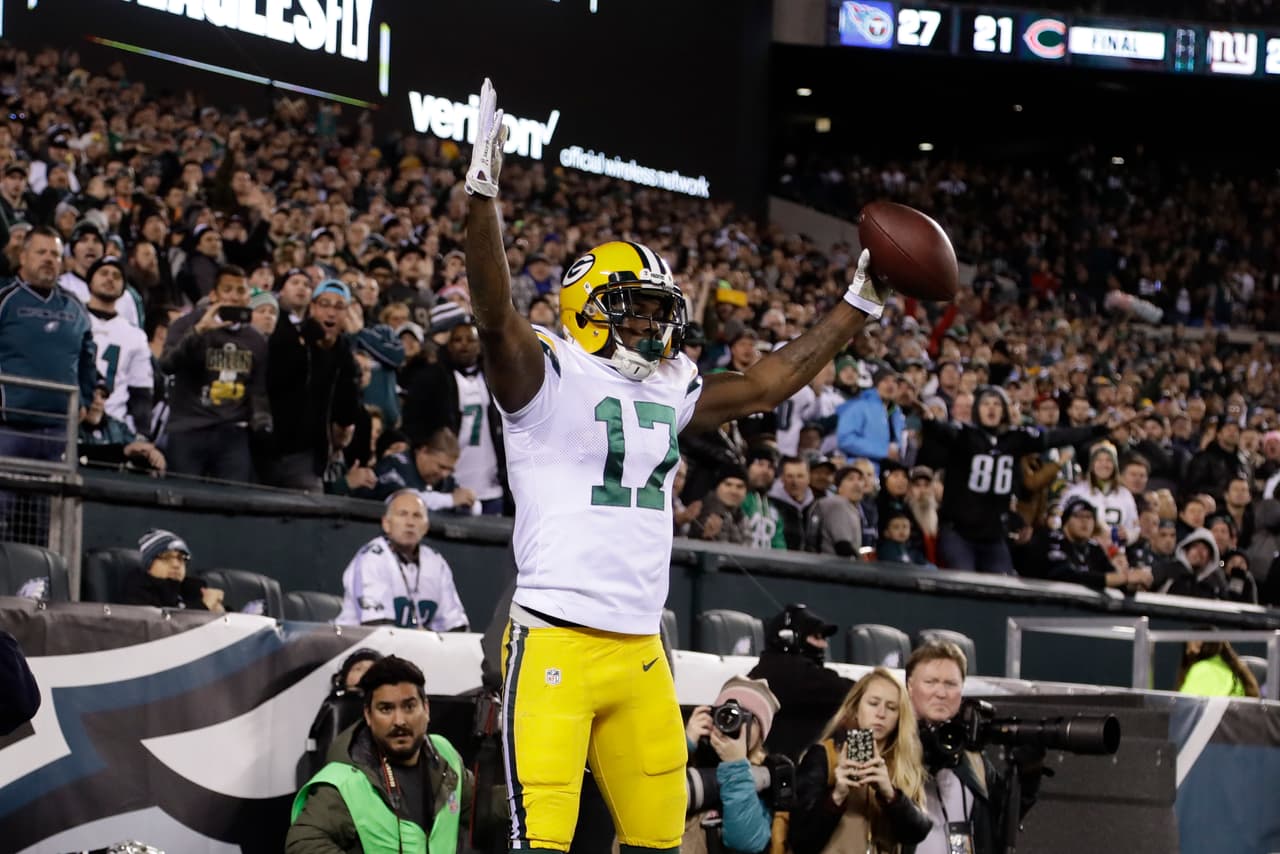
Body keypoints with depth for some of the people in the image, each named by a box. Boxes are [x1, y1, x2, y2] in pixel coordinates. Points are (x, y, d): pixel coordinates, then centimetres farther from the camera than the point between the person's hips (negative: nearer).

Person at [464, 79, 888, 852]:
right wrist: (484, 192, -33)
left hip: (641, 649, 7)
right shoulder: (550, 377, -5)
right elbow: (498, 315, -21)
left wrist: (860, 306, 27)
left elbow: (767, 384, 25)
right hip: (556, 642, -7)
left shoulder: (670, 391, 16)